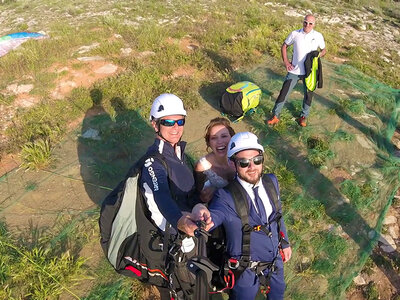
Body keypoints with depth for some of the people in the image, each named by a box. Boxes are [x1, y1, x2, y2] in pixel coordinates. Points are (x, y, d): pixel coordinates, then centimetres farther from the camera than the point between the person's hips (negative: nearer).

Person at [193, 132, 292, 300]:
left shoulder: (271, 181, -9)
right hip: (246, 270, -5)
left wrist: (285, 243, 14)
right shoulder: (226, 196, -26)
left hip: (276, 261, 5)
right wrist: (201, 211, -68)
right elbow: (215, 215, -45)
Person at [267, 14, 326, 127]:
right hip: (294, 71, -1)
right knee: (284, 93, 0)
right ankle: (275, 116, 12)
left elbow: (324, 50, 11)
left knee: (308, 94, 12)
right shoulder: (295, 34, -4)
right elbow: (284, 46, 8)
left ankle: (303, 117, 32)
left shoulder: (318, 36, -3)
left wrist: (319, 55, -12)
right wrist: (285, 61, -4)